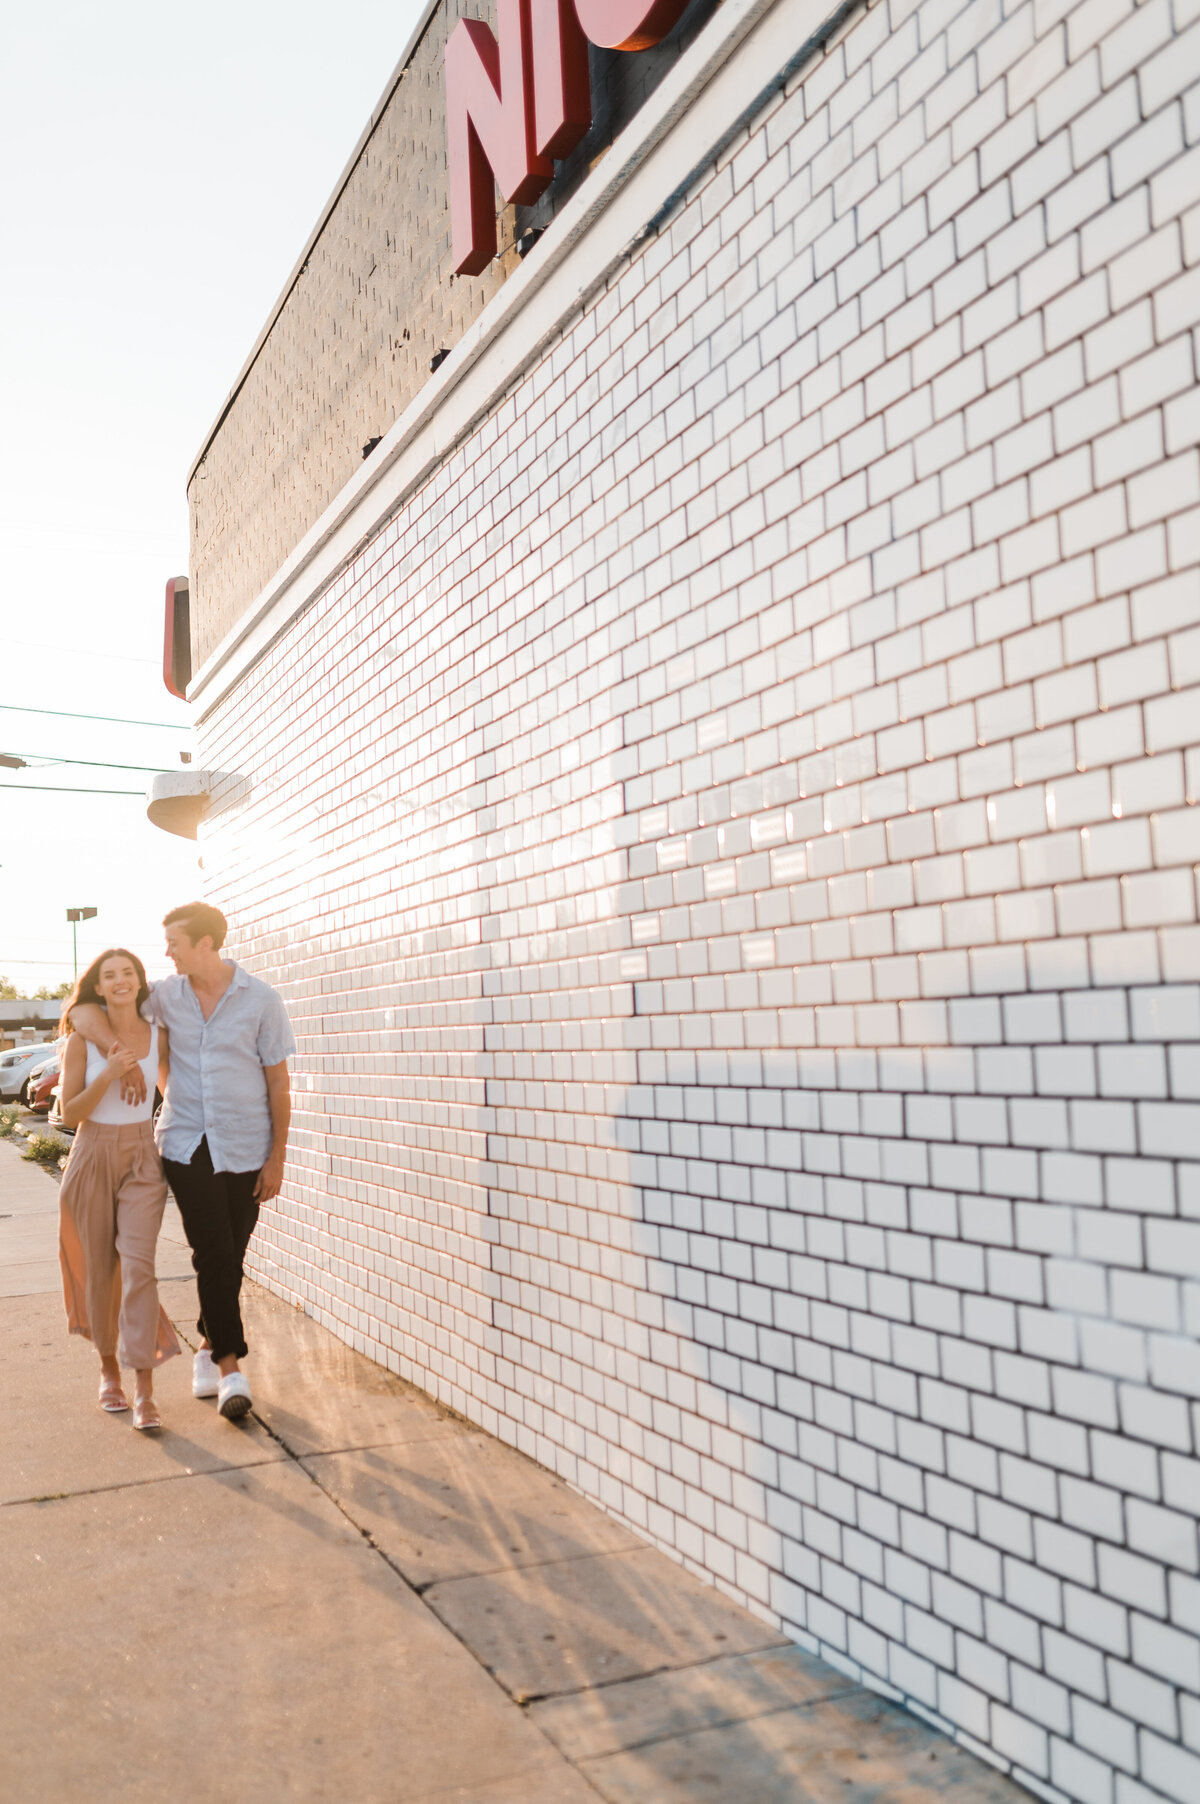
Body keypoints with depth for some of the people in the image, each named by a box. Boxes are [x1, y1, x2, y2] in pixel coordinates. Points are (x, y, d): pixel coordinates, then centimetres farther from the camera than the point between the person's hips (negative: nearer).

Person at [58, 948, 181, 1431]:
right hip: (93, 1158, 0)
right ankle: (108, 1368, 31)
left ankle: (145, 1392, -10)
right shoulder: (82, 1039, -5)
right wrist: (108, 1075, -21)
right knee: (99, 1273, 8)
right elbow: (70, 1114, -6)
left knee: (137, 1267, -12)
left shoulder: (159, 1036, 0)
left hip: (142, 1161, 0)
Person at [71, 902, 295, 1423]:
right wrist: (120, 1049, -15)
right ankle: (231, 1369, -3)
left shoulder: (261, 1000, -6)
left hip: (245, 1148, -1)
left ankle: (208, 1351, 29)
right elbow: (86, 1010, 5)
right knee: (213, 1256, -9)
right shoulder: (167, 995, 2)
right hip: (186, 1145, 1)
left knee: (229, 1261, 8)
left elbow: (277, 1083, -2)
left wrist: (278, 1158, -4)